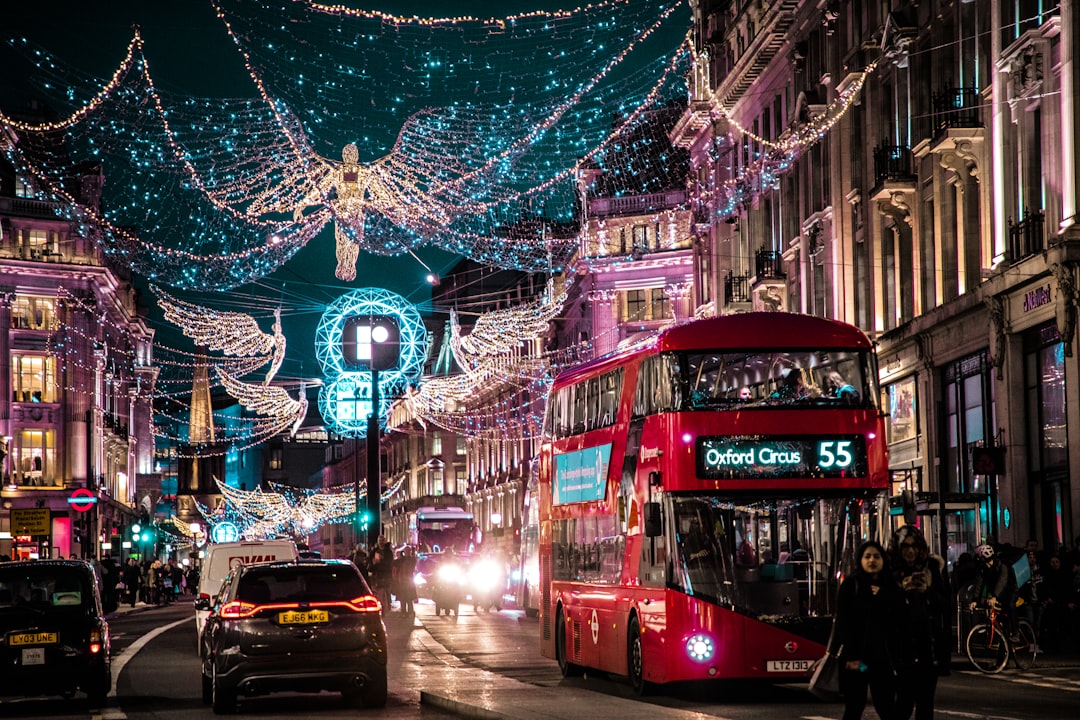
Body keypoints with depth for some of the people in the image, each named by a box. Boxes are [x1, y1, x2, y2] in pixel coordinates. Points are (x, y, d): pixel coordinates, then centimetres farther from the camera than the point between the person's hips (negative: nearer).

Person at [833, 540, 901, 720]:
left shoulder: (891, 587, 12)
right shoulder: (850, 585, 0)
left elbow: (897, 620, 7)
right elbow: (843, 622, -7)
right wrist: (851, 656, -13)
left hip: (882, 656, 3)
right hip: (854, 656, -3)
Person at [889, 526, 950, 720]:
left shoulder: (933, 567, 7)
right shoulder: (890, 571, 0)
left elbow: (944, 604, 6)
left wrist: (928, 591, -10)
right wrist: (902, 590, -13)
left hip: (929, 643, 3)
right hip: (904, 644, -3)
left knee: (926, 699, 6)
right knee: (905, 699, -8)